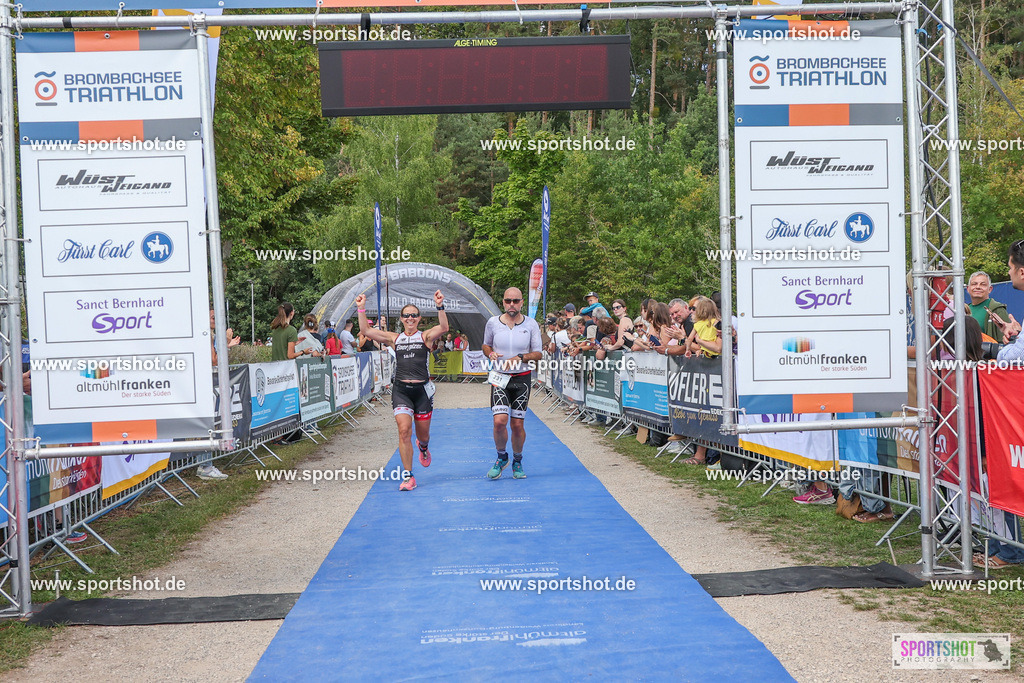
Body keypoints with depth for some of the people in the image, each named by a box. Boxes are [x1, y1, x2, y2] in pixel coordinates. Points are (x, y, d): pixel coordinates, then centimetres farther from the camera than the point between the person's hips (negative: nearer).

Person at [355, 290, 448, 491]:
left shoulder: (425, 336, 3)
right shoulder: (394, 338, 9)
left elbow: (443, 327, -16)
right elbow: (366, 330, 4)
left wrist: (440, 306, -27)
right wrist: (361, 309, -6)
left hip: (422, 390, -1)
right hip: (400, 390, 1)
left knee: (423, 434, 11)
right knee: (404, 430, -14)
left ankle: (423, 447, 50)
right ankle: (407, 476, -6)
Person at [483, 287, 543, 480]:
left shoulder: (531, 324, -1)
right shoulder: (493, 323, 1)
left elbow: (538, 354, 2)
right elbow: (486, 345, 16)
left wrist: (519, 358, -15)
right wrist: (490, 354, -7)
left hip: (522, 378, 0)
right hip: (499, 377, 0)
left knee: (517, 424, 2)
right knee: (499, 421, -15)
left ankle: (517, 461, 25)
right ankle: (502, 457, 12)